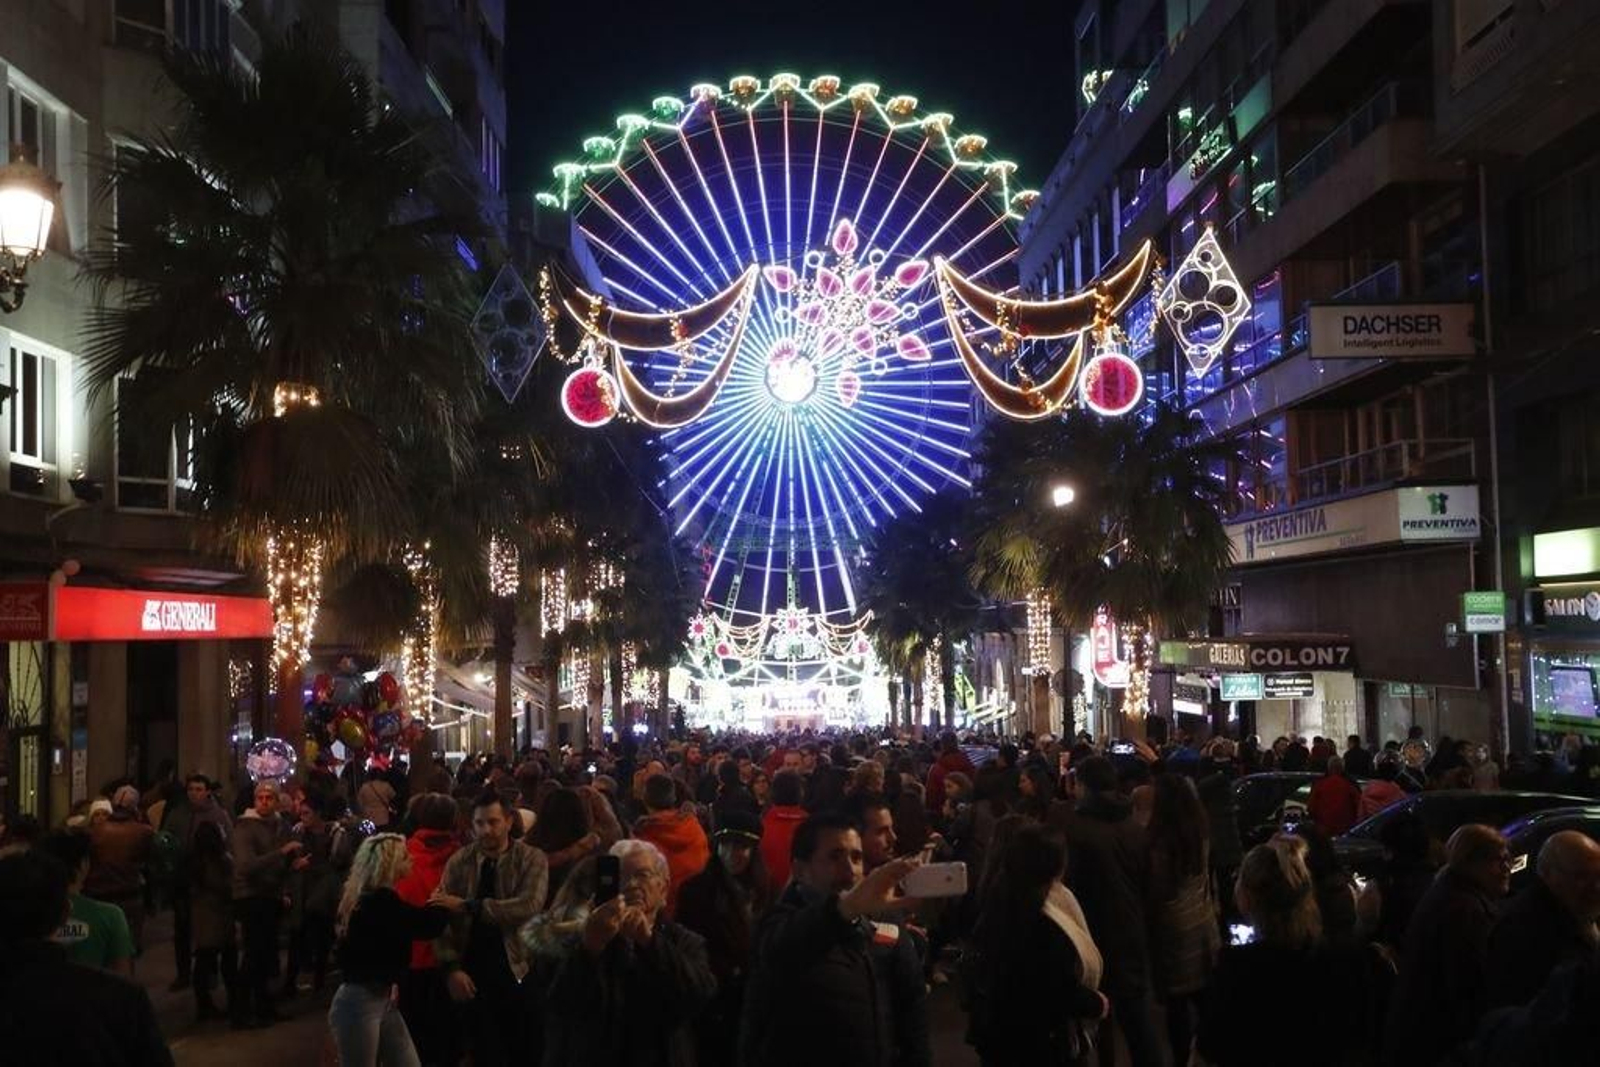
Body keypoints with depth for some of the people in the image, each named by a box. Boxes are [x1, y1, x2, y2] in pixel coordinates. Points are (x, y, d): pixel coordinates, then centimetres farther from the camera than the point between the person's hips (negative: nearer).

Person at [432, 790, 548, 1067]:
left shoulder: (531, 859, -6)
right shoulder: (459, 862, 1)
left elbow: (530, 907, -22)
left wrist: (472, 907, -25)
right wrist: (452, 967, -12)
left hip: (518, 970, -2)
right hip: (474, 973, 2)